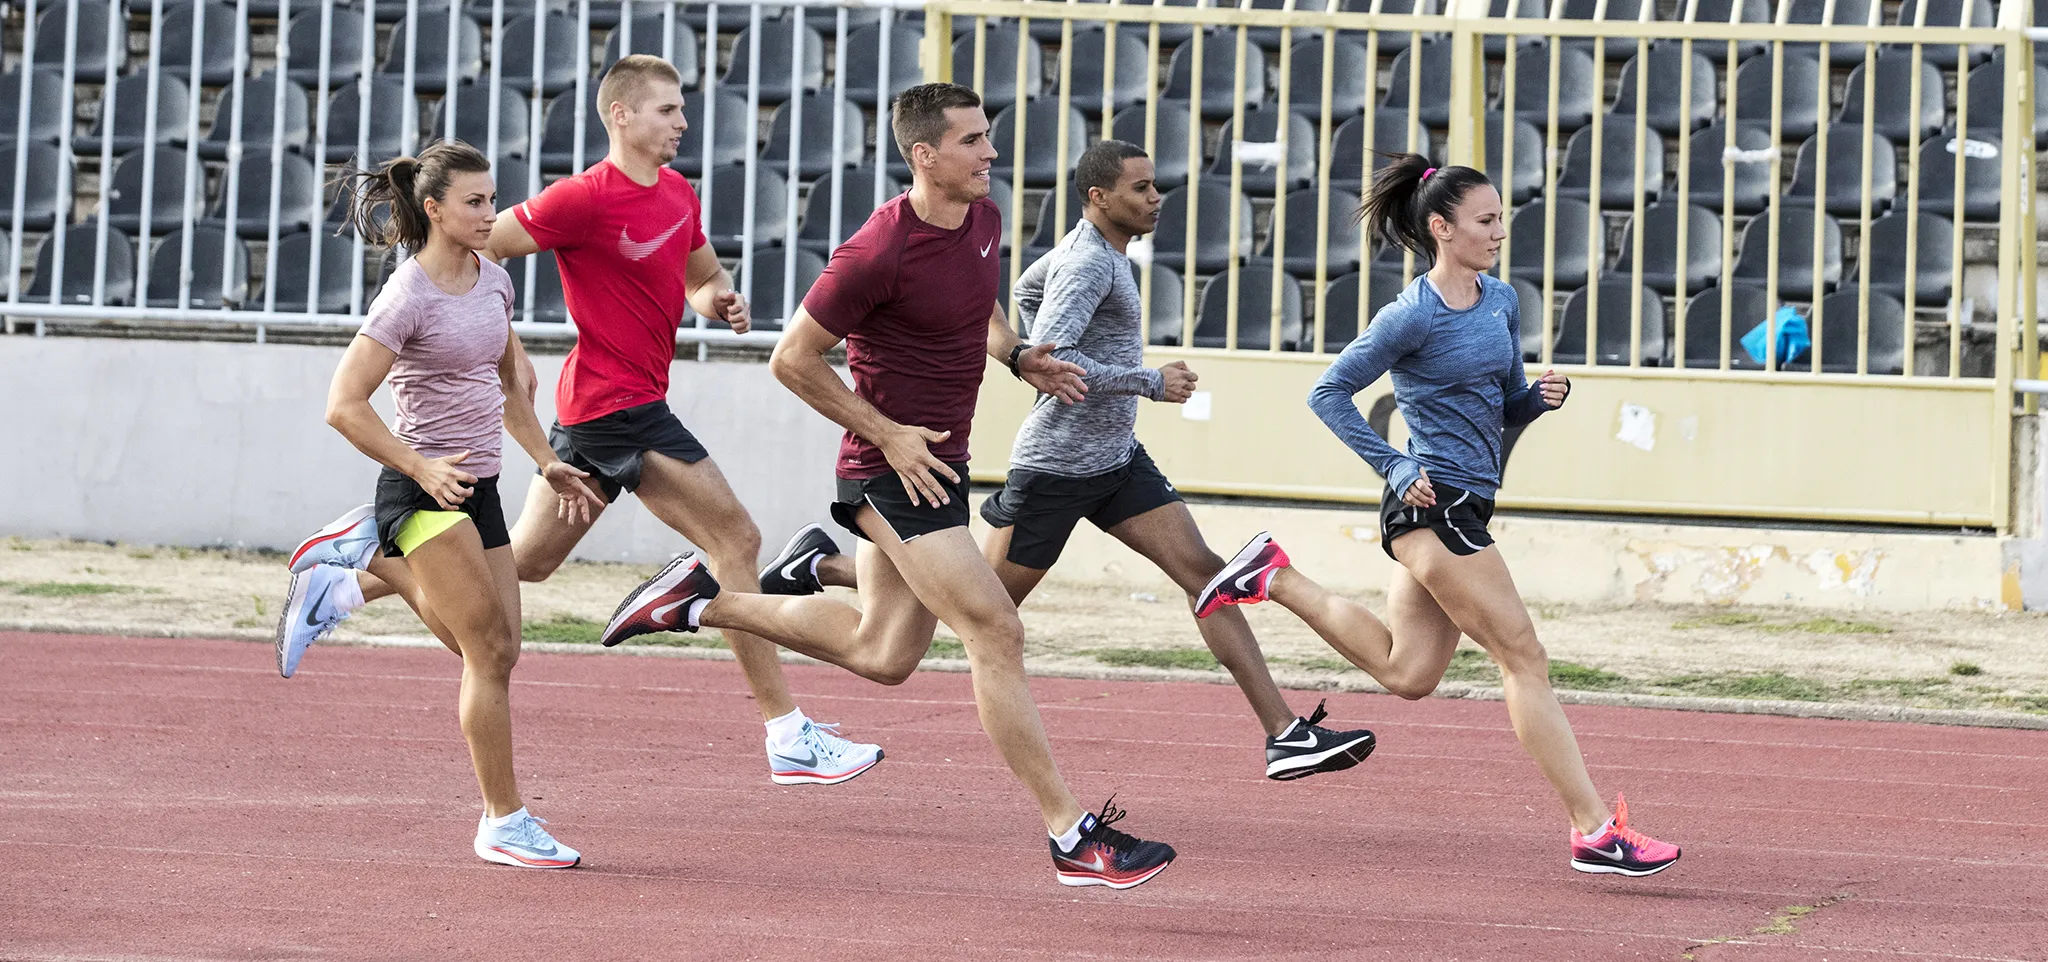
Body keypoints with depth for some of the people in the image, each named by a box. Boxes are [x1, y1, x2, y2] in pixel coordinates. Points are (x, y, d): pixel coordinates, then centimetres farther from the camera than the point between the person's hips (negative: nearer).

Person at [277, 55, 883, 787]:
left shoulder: (679, 193, 11)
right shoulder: (585, 199, -15)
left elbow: (702, 275, 27)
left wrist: (718, 299, 4)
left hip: (596, 409, 9)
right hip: (618, 403, -9)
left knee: (526, 559, 15)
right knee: (736, 540, -10)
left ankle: (345, 582, 20)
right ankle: (789, 738, -9)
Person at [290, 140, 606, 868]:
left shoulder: (493, 281, 9)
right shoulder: (409, 297, -13)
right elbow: (345, 405, -16)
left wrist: (546, 463, 16)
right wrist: (419, 468, -22)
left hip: (478, 489, 8)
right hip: (425, 488, -8)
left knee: (496, 652, 0)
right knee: (490, 650, -10)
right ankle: (504, 821, -5)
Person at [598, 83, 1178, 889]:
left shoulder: (982, 218, 3)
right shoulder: (878, 253, -21)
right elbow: (794, 358, -13)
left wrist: (1020, 358, 5)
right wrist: (889, 435, -15)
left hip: (932, 462, 9)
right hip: (900, 468, -9)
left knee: (883, 653, 17)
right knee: (996, 634, -12)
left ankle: (701, 601, 29)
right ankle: (1072, 837, -10)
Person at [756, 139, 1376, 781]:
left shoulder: (1089, 248, 11)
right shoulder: (1089, 263, -19)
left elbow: (1026, 290, 30)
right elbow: (1048, 357, -30)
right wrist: (1147, 382, -24)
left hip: (1117, 460, 9)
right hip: (1057, 465, -9)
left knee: (1204, 572, -5)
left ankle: (1285, 734, -10)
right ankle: (822, 566, 20)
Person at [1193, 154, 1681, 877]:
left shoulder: (1502, 301, 10)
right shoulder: (1413, 316, -12)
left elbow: (1508, 407, 19)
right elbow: (1329, 393, -8)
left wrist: (1542, 396, -4)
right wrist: (1395, 468, -13)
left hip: (1467, 505, 9)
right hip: (1434, 504, -9)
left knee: (1406, 673, 16)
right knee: (1524, 657, -10)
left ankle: (1274, 579, 25)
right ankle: (1595, 831, -9)